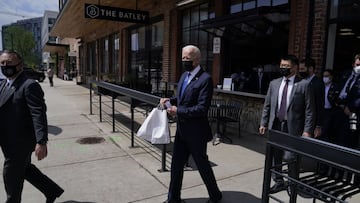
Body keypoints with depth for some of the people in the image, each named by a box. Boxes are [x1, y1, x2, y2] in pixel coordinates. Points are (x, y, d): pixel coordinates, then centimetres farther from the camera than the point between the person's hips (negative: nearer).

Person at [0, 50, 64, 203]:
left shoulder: (29, 85, -19)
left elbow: (39, 115, -25)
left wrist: (41, 142, -31)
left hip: (20, 141, -9)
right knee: (25, 169, 22)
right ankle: (52, 190, 37)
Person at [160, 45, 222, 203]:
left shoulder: (205, 79, -17)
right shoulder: (184, 76, 9)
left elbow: (202, 108, -23)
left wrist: (178, 111, -23)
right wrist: (170, 100, 1)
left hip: (195, 132, -7)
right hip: (181, 129, 8)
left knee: (202, 165, 10)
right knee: (176, 164, 14)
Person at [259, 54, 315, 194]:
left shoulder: (304, 84, -6)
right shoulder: (274, 83, 8)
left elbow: (309, 110, -7)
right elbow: (267, 105, 10)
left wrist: (307, 130, -12)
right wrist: (263, 123, 5)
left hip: (293, 127, -4)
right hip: (275, 126, 5)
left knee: (291, 157, -1)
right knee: (276, 157, 12)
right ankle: (279, 182, 30)